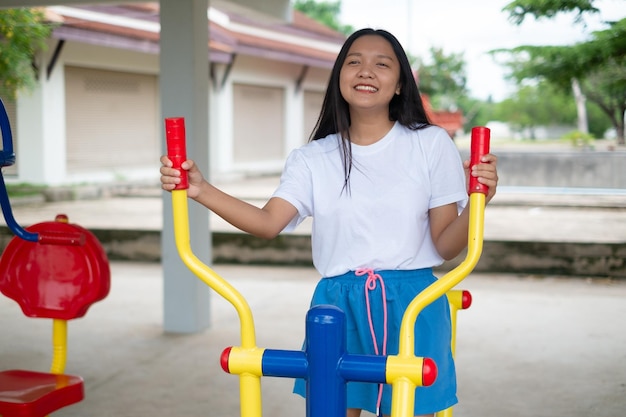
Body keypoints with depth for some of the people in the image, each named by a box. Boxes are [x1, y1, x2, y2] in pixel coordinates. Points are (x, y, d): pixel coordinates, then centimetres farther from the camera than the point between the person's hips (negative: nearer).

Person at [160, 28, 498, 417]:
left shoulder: (432, 144, 1)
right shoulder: (313, 158, 6)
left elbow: (445, 246, -1)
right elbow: (269, 222, -10)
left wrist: (476, 203, -20)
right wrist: (201, 190, -21)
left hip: (411, 306, -1)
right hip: (337, 305, 1)